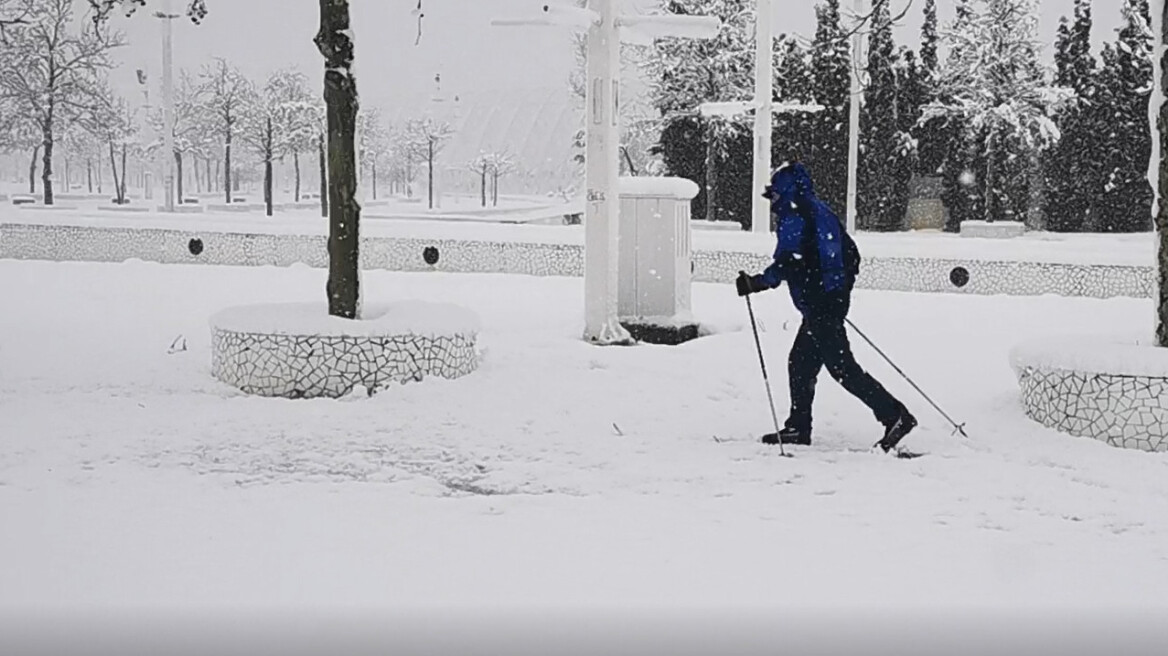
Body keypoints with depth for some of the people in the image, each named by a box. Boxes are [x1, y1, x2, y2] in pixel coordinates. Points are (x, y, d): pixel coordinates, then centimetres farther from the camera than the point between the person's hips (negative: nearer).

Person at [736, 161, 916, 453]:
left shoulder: (793, 216, -10)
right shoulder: (821, 211, 17)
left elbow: (786, 264, -20)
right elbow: (852, 254, 19)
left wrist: (756, 283, -11)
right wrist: (843, 288, 28)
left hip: (817, 305, -10)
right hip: (835, 302, 10)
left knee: (842, 367, -8)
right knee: (801, 363, 16)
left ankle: (895, 415, -12)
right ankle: (798, 428, 21)